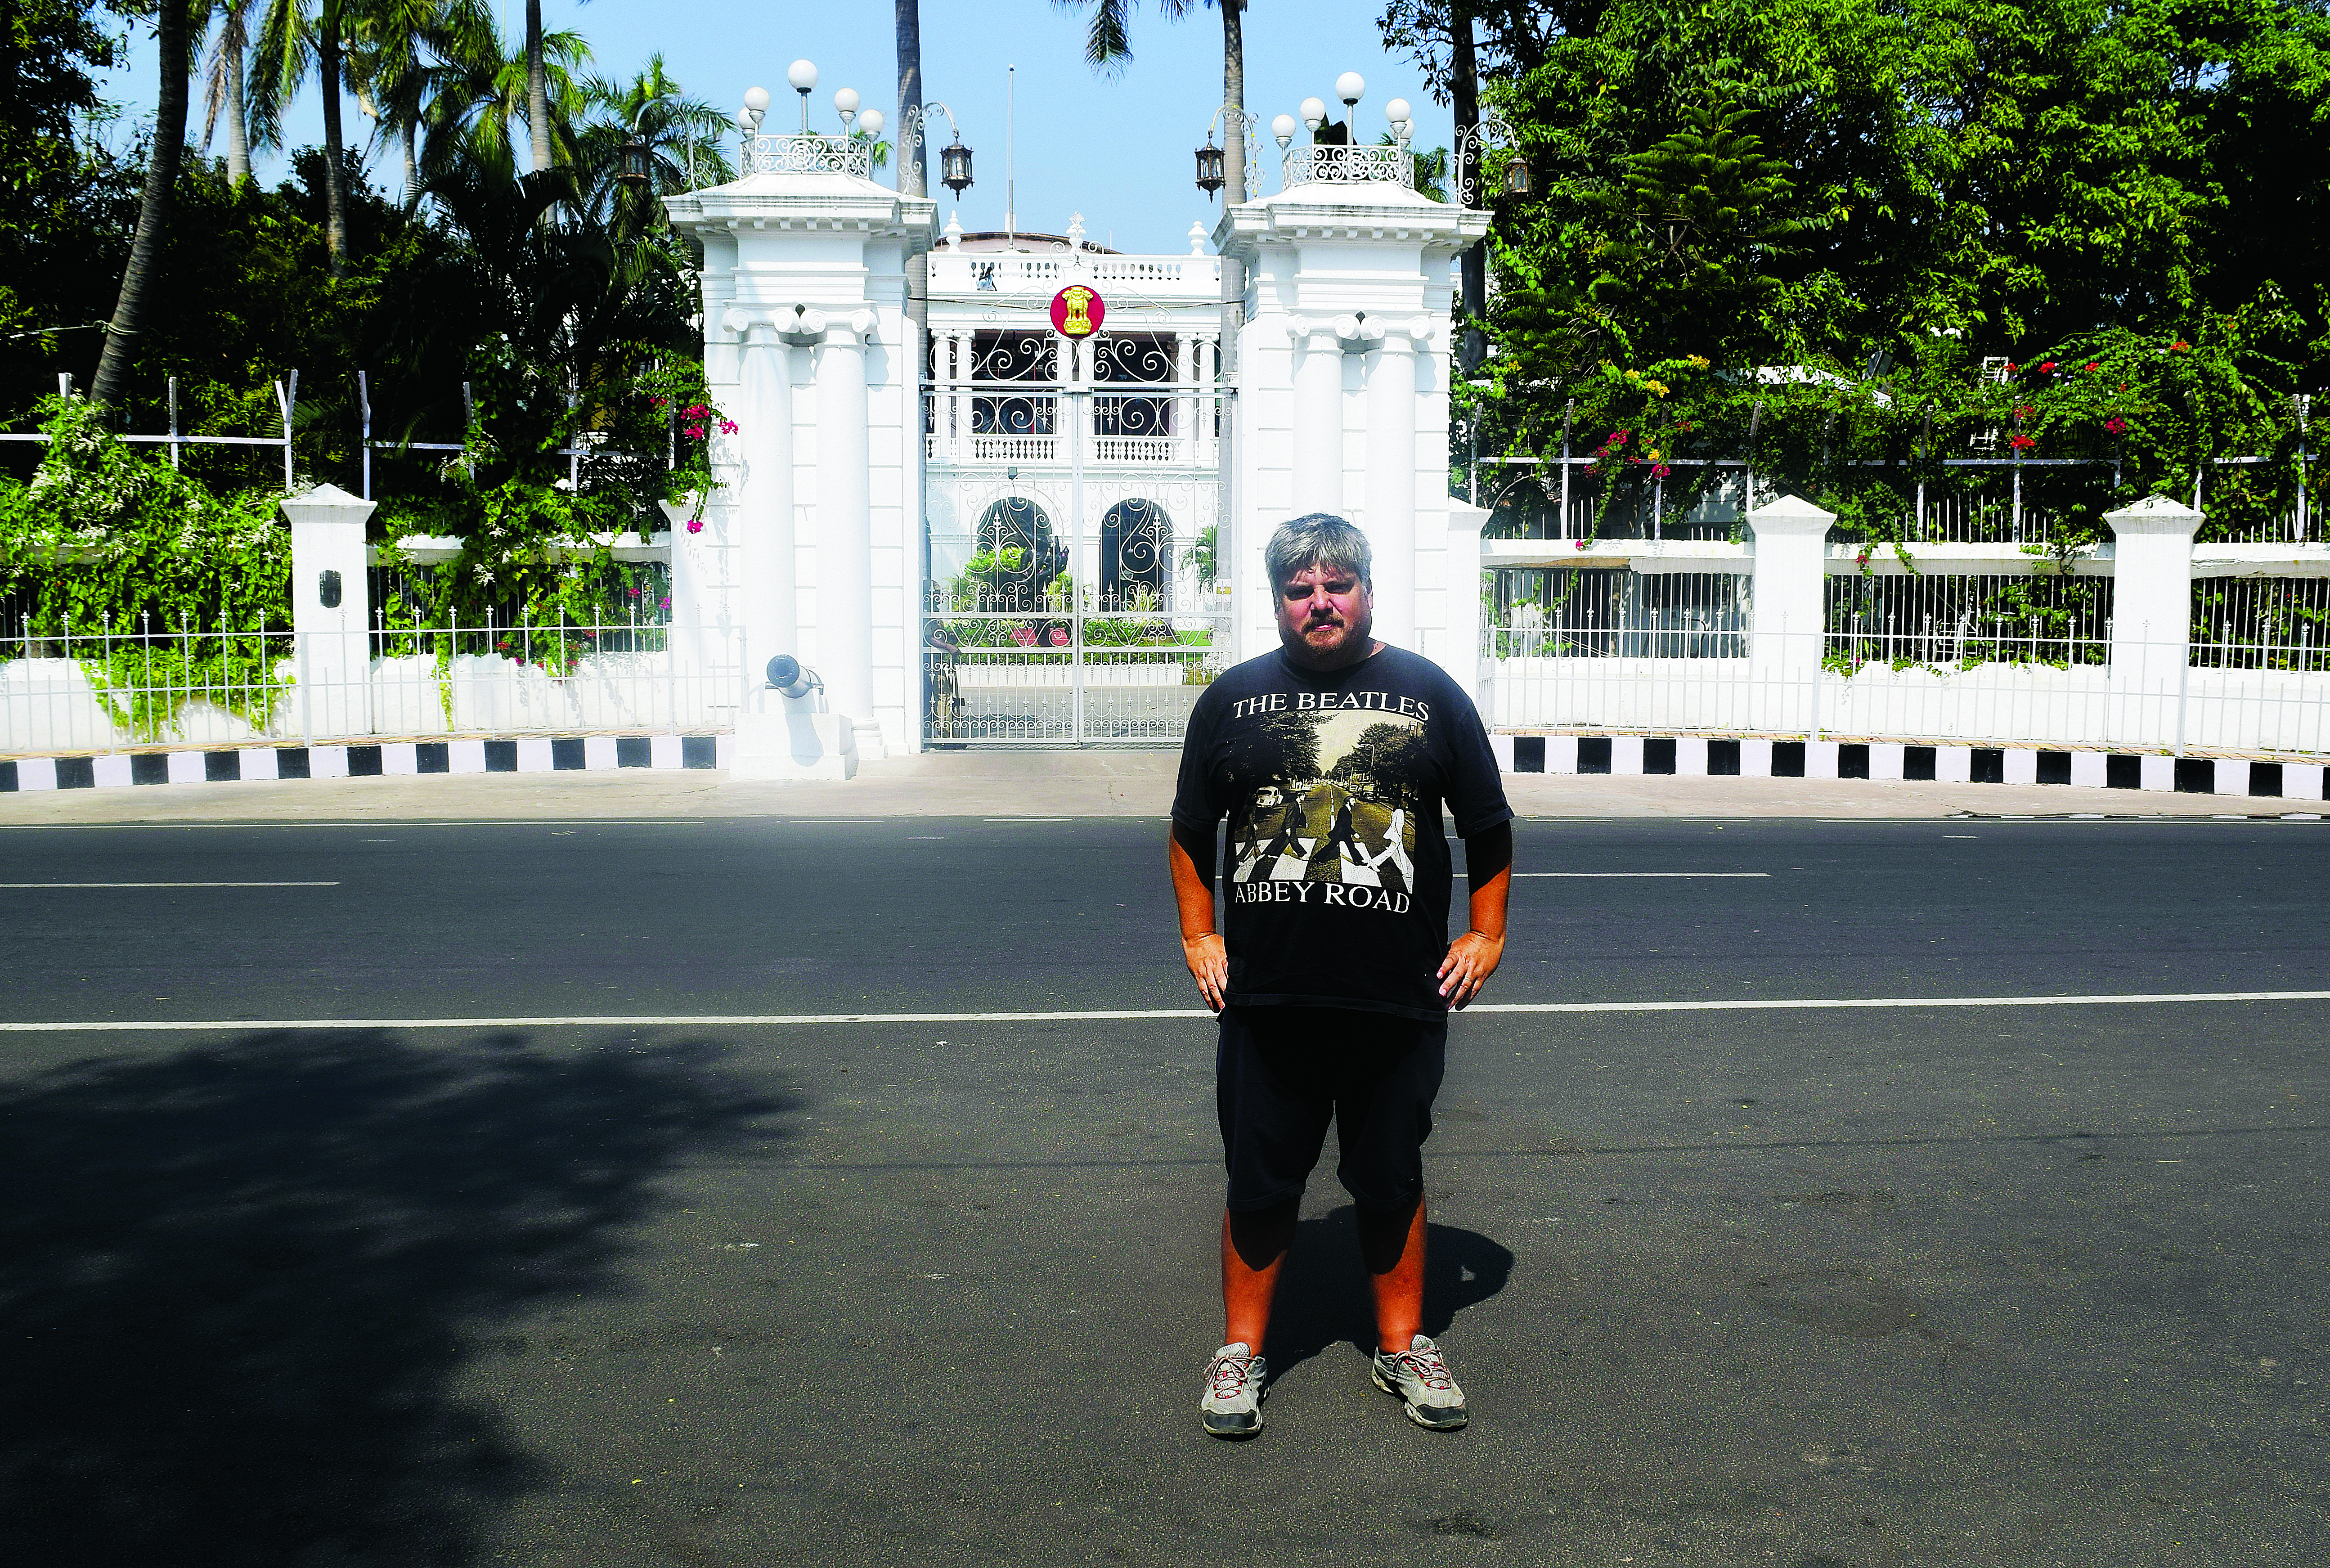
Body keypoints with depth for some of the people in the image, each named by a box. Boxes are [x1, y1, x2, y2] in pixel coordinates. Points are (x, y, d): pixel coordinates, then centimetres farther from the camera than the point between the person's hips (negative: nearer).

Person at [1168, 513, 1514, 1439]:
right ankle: (1242, 1349, 23)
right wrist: (1199, 937, 7)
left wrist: (1486, 937, 6)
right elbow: (1191, 830, 14)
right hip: (1266, 999, 0)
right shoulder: (1234, 699, 6)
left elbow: (1489, 829, 11)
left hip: (1400, 1000, 0)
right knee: (1259, 1186, 7)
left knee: (1391, 1183, 11)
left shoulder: (1428, 694, 5)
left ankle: (1403, 1346, 27)